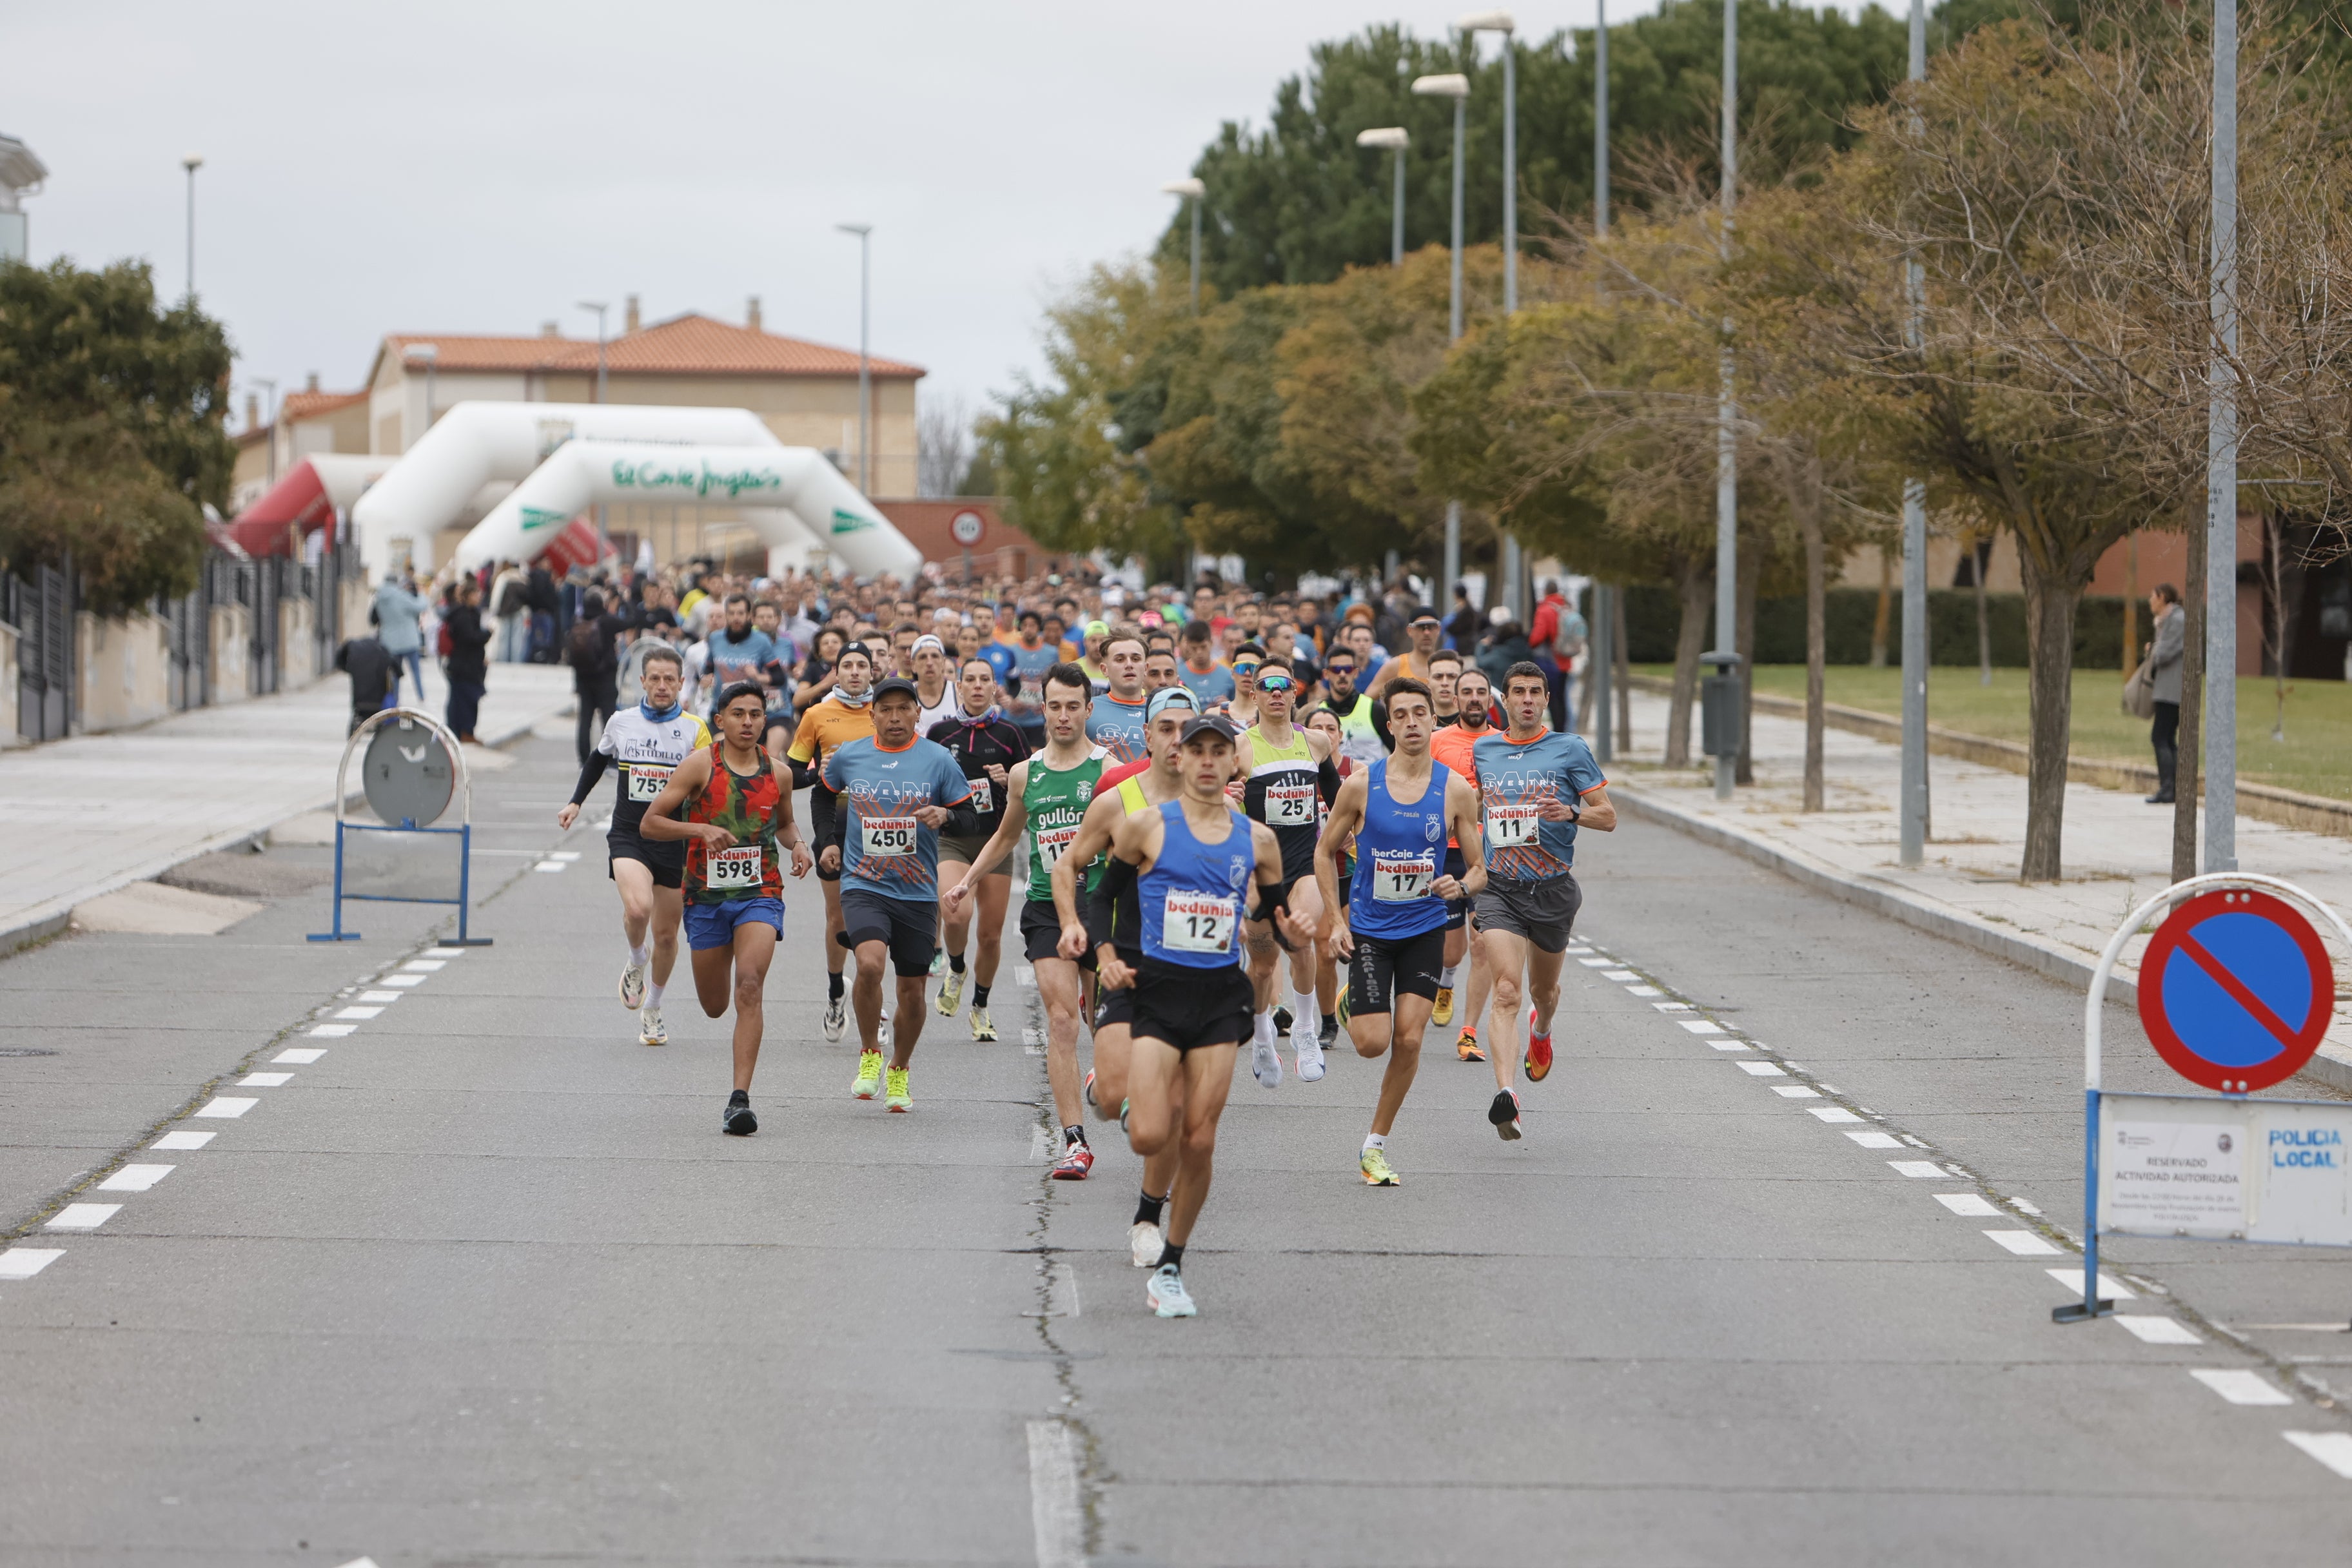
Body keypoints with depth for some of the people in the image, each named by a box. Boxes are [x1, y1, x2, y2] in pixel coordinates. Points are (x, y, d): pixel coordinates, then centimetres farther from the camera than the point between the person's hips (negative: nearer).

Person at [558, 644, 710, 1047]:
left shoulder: (695, 730, -2)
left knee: (666, 933, 7)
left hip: (674, 840, 0)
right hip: (628, 834, 0)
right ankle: (636, 962, 6)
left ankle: (652, 1009, 30)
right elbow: (598, 760, 25)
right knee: (637, 908, -27)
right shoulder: (621, 723, 4)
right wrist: (576, 802, 22)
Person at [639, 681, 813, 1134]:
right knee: (714, 1007, 11)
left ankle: (740, 1098, -24)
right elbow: (649, 822, -6)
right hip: (707, 895, 0)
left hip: (760, 893, 0)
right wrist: (700, 829, -21)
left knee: (749, 986, -22)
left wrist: (797, 843, 2)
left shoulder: (778, 773, 4)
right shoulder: (700, 765, -5)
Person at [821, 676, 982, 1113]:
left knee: (912, 990, 7)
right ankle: (869, 1053, -4)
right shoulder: (848, 756, 2)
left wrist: (945, 815, -19)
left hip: (918, 893, 1)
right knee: (870, 962, -27)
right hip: (863, 885, -1)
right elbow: (826, 794, 24)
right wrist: (832, 842, 15)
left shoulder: (939, 760, -2)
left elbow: (970, 822, 2)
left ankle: (899, 1073, 31)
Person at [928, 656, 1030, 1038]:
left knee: (991, 933, 3)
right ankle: (956, 971, 9)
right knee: (957, 916, -24)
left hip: (995, 841, 1)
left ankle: (981, 1007, 25)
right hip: (951, 838, -1)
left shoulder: (1009, 734, 2)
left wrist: (1008, 780, -14)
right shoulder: (940, 732, 4)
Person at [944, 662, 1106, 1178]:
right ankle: (1075, 1140, -17)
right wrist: (967, 882, 22)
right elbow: (1005, 837, 27)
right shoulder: (1024, 775, 10)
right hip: (1046, 907, 2)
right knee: (1060, 1019, -12)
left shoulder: (1109, 769, -2)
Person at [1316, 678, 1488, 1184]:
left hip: (1425, 929, 1)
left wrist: (1461, 886, -22)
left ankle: (1376, 1145, 8)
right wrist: (1337, 921, -3)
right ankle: (1350, 1005, 29)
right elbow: (1325, 852, 5)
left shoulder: (1456, 790, -5)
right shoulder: (1360, 785, -8)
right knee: (1372, 1042, -8)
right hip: (1370, 928, -1)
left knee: (1409, 1040, -7)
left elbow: (1478, 869, 2)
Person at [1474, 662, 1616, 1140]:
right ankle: (1505, 1093, -30)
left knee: (1543, 990, 18)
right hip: (1500, 887, 0)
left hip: (1554, 889, 0)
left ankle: (1542, 1030, 55)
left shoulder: (1570, 749, -2)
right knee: (1506, 992, -17)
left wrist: (1571, 813, -20)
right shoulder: (1482, 750, 7)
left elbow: (1608, 817, -1)